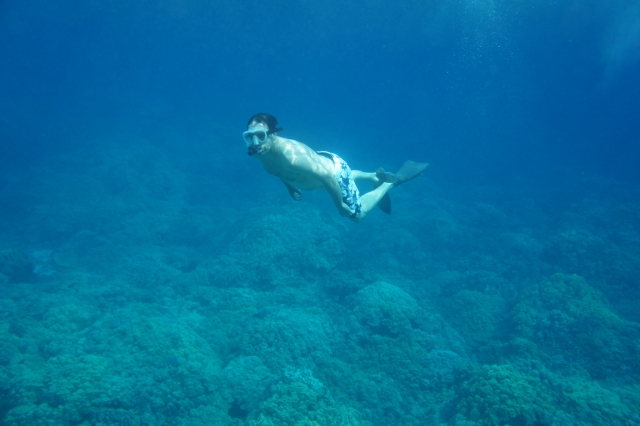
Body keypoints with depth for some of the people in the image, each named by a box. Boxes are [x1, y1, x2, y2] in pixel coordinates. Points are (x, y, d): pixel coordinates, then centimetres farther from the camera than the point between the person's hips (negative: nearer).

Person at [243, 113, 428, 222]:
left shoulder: (291, 156, -44)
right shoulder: (261, 152, -19)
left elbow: (327, 176, -36)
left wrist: (340, 205, -25)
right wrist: (290, 187, 15)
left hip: (335, 169, -8)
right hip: (322, 159, 8)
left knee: (357, 214, 14)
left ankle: (392, 181, 26)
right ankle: (375, 176, 59)